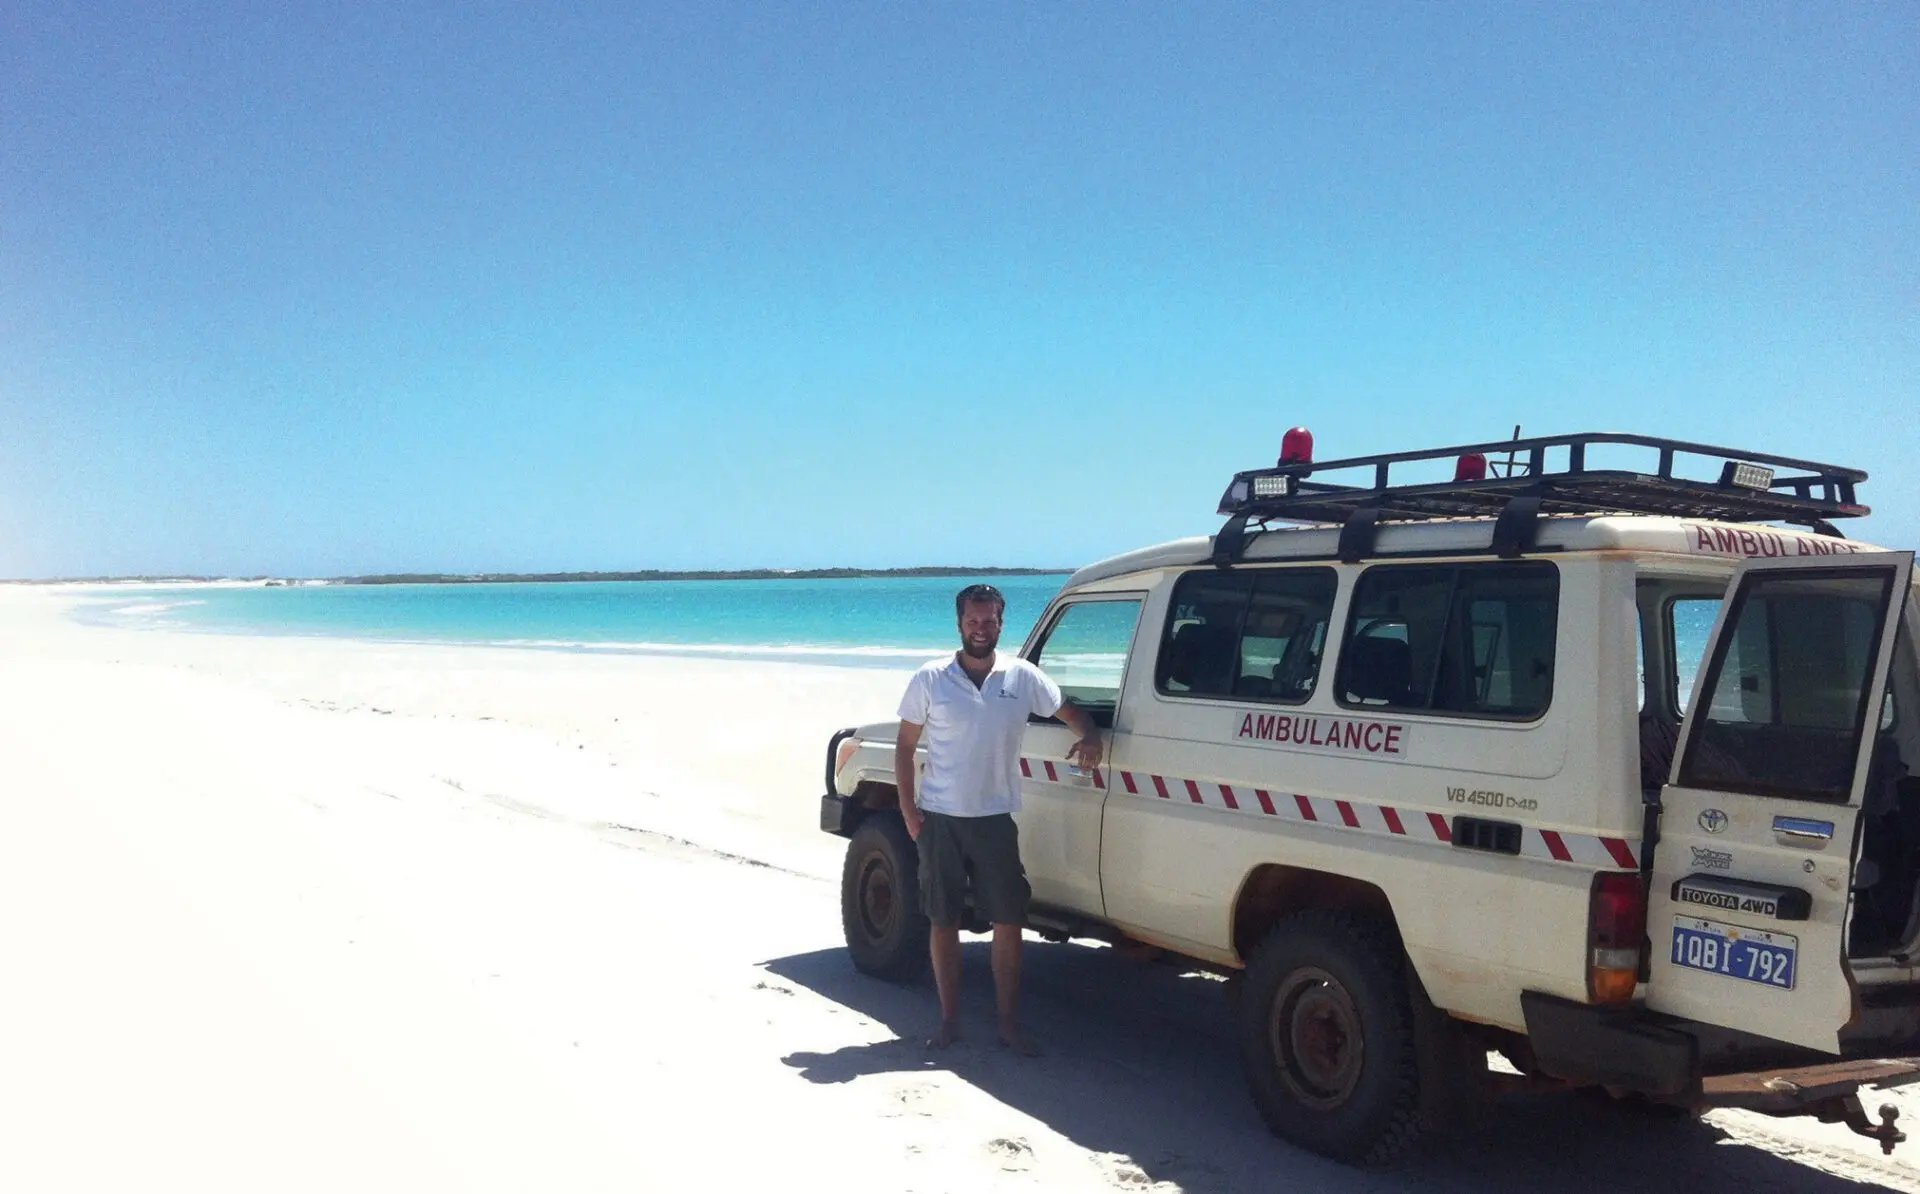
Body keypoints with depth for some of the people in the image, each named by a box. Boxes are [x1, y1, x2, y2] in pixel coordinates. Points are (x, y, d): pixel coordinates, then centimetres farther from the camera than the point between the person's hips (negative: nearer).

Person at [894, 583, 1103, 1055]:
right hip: (940, 820, -1)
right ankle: (949, 1021, 19)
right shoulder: (930, 680, -3)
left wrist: (1090, 737, -11)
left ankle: (1010, 1024, 13)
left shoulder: (1022, 676, 0)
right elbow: (905, 745, 2)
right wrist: (908, 809, -5)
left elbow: (1070, 710, 11)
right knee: (943, 923, 7)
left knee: (1009, 923, 2)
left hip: (996, 818, 1)